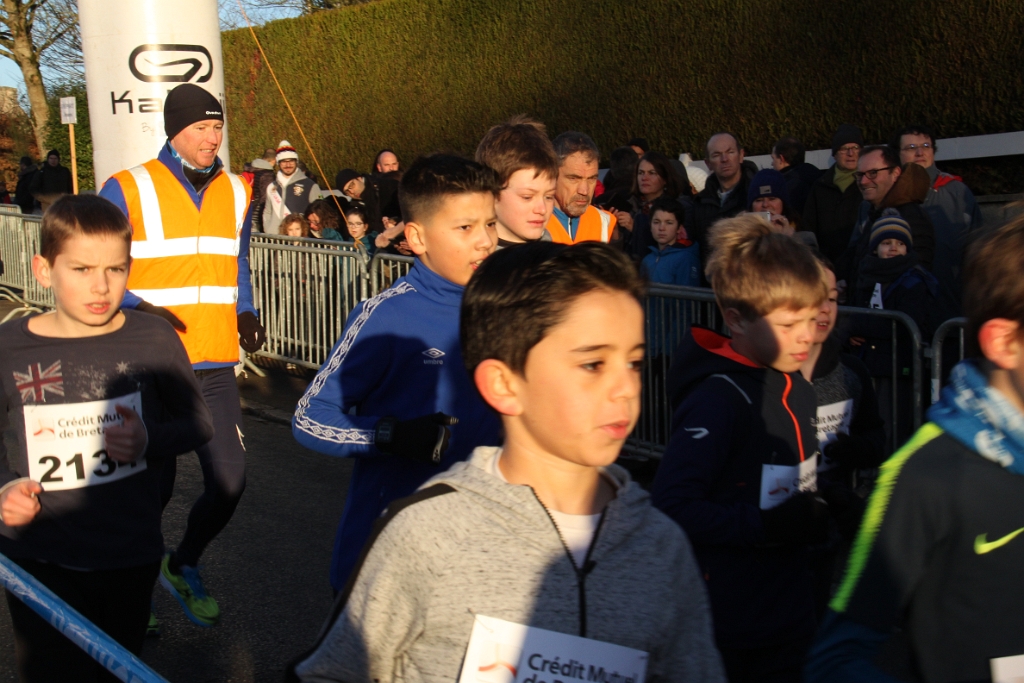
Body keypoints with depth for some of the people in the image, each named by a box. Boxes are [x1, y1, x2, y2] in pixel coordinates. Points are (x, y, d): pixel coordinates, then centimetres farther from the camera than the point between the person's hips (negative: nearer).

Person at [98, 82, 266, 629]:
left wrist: (246, 314, 6)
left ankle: (182, 566, 31)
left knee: (228, 482, 2)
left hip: (215, 367, 4)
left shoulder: (235, 192, 11)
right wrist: (137, 312, -20)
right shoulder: (128, 190, -5)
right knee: (154, 487, 3)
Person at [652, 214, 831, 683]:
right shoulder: (718, 398, -20)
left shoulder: (796, 388, 7)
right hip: (731, 628, -8)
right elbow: (672, 504, -28)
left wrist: (818, 516, 2)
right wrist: (768, 527, -25)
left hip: (791, 610, 8)